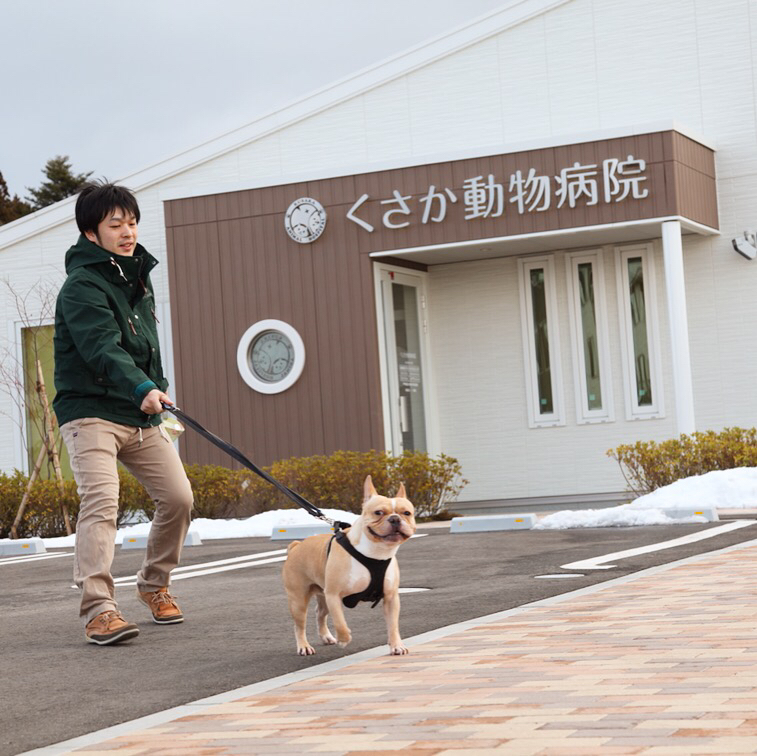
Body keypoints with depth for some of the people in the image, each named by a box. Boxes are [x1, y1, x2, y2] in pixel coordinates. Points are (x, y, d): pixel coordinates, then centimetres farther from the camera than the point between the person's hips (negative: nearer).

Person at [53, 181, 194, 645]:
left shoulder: (138, 276, 14)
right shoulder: (82, 285, -14)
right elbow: (103, 348, -30)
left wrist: (156, 390, 23)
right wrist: (142, 389, -43)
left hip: (142, 416, 8)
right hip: (91, 412, -8)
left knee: (178, 497, 3)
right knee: (101, 501, -22)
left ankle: (155, 585, 24)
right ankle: (99, 608, -25)